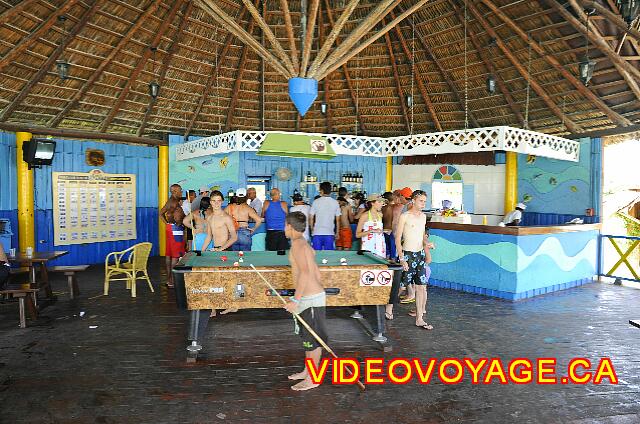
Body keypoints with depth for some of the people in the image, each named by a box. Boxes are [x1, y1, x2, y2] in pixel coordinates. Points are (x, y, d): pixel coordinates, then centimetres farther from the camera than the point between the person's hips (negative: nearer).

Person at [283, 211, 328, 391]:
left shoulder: (297, 244, -17)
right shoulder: (304, 243, 12)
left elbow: (305, 273, -27)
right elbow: (316, 272, 16)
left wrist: (295, 300, -25)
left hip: (311, 299, -10)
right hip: (315, 295, 10)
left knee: (313, 339, 3)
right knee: (308, 337, 20)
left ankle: (312, 379, 15)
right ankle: (307, 371, 33)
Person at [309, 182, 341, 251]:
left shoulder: (316, 202, -3)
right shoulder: (335, 203, 1)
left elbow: (311, 218, 0)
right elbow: (338, 220, 4)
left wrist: (312, 230, 14)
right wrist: (337, 232, 14)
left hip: (317, 233, -1)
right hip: (330, 233, 1)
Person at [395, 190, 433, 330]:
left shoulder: (423, 216, 11)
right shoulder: (404, 216, -9)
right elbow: (398, 239, -10)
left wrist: (427, 252, 17)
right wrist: (402, 259, -15)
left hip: (420, 254, 6)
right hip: (408, 254, -5)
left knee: (421, 287, 2)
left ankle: (419, 319, 8)